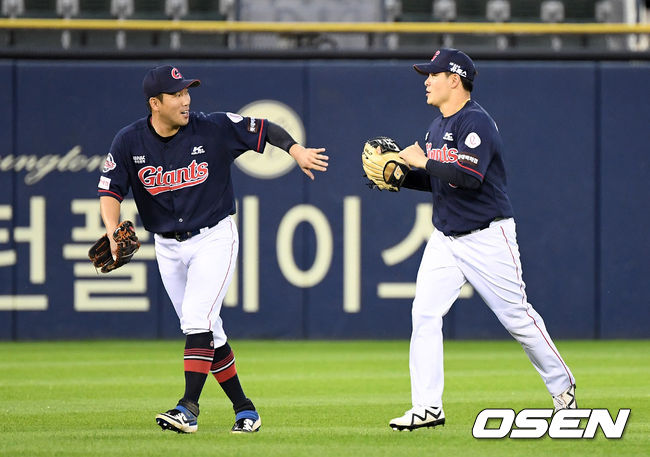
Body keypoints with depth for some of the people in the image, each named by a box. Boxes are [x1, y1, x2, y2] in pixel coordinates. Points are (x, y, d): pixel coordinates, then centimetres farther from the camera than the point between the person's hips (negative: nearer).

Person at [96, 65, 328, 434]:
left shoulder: (214, 129, -11)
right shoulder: (129, 142, -5)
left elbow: (263, 128, -4)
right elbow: (110, 192, -7)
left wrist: (296, 150, -20)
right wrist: (114, 233, -24)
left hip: (214, 238, -4)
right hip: (169, 247, 4)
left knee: (197, 320, -19)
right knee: (209, 333, 8)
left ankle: (189, 408, -24)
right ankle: (244, 410, 17)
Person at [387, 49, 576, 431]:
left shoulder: (476, 122, -16)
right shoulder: (437, 127, 12)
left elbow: (468, 176, -29)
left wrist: (423, 161, -21)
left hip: (487, 237, -8)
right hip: (445, 239, 8)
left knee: (518, 317, 1)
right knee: (425, 313, -6)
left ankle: (562, 386, 20)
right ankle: (428, 407, -6)